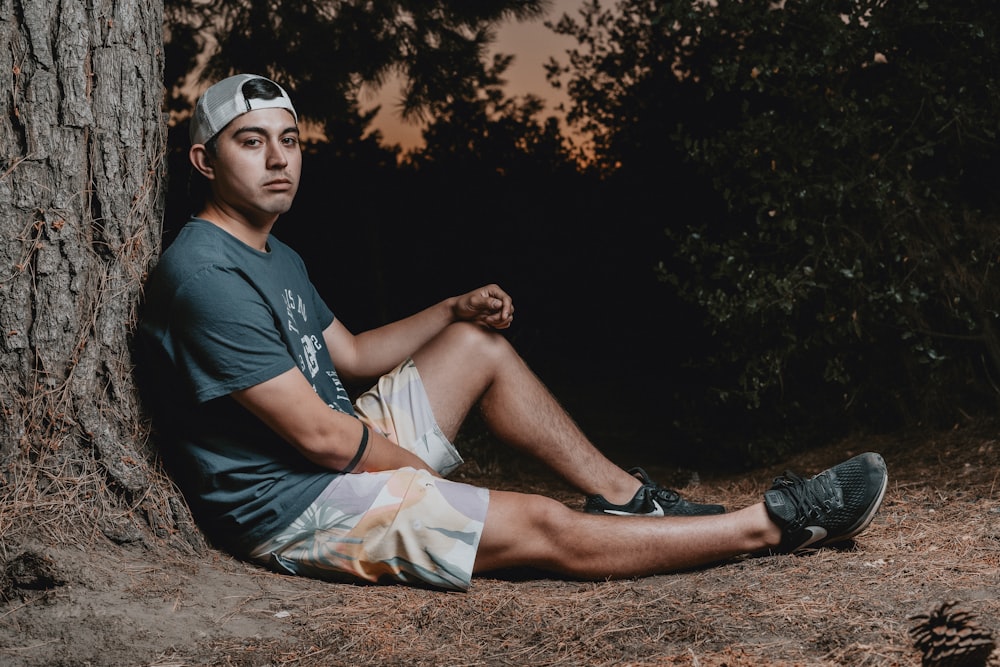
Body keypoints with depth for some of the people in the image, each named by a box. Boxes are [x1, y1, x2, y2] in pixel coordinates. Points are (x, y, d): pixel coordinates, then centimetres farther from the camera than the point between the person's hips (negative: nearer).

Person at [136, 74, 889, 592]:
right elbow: (318, 434, -25)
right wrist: (424, 469, -11)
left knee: (481, 344, 12)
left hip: (344, 456, 11)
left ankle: (625, 496, 11)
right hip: (294, 507, -11)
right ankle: (777, 523, -6)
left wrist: (455, 310, 11)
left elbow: (349, 355, 23)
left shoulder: (277, 258, 11)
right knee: (545, 527, -15)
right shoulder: (205, 274, -23)